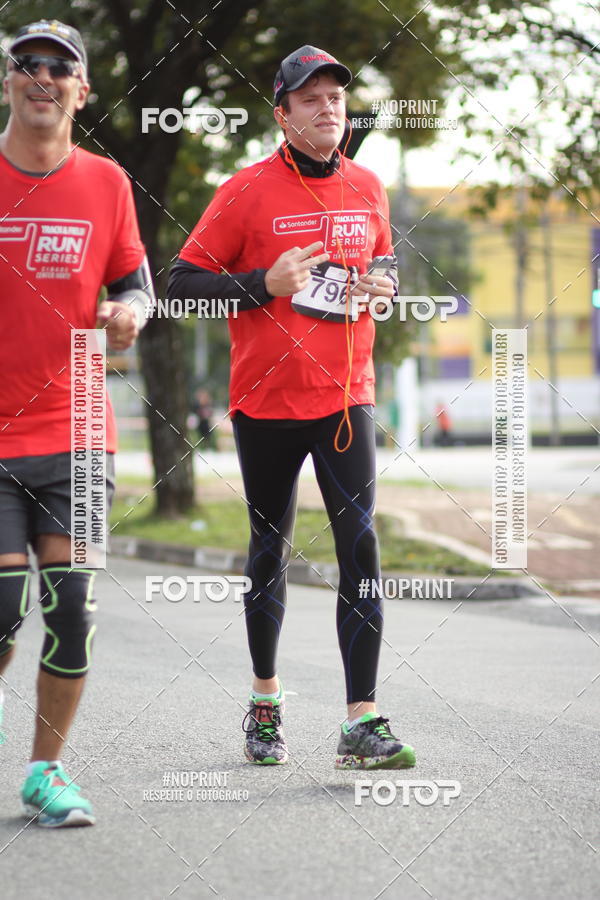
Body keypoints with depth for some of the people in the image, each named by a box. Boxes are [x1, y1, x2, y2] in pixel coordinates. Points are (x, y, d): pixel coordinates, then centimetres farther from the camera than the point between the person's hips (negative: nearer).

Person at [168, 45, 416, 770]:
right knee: (270, 550, 10)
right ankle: (265, 700, 29)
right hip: (266, 402, -2)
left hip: (346, 397, 2)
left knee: (360, 547, -8)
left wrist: (382, 289, 0)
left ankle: (361, 724, -9)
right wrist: (267, 284, -18)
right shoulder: (248, 190, -5)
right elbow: (184, 282, -6)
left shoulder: (368, 188, 7)